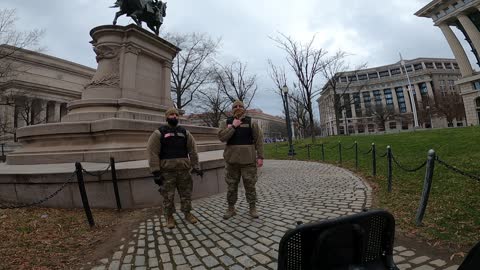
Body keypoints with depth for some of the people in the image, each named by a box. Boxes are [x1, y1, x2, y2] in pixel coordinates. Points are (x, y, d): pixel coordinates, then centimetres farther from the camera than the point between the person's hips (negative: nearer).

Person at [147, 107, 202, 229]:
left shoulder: (185, 132, 8)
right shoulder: (159, 133, -2)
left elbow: (192, 150, 8)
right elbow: (152, 153, -7)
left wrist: (195, 166, 4)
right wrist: (156, 172, -12)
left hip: (184, 170, 3)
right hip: (167, 171, -3)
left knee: (186, 193, 12)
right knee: (168, 196, 7)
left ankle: (187, 213, 29)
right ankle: (169, 217, 26)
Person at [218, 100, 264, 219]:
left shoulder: (251, 122, 1)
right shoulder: (226, 123, 6)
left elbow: (259, 140, -1)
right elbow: (222, 137, -10)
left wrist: (260, 156, -7)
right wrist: (233, 126, -14)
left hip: (248, 159, -1)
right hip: (232, 159, 2)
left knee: (250, 185, 5)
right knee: (231, 185, 10)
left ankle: (253, 208, 22)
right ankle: (231, 208, 25)